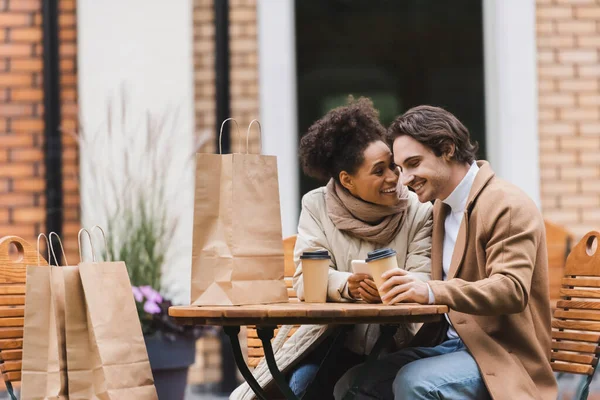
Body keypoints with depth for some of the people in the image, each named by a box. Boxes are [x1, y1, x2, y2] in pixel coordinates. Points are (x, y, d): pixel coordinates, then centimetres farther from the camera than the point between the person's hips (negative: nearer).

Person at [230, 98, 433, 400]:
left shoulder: (418, 212, -1)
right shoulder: (317, 206, 0)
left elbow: (422, 281, -9)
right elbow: (306, 279, -10)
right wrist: (347, 285, -33)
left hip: (397, 344, 0)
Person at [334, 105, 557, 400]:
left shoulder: (508, 206, -13)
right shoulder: (441, 207, 14)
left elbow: (512, 290, -25)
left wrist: (431, 292, -37)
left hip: (500, 354, -8)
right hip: (449, 341, 8)